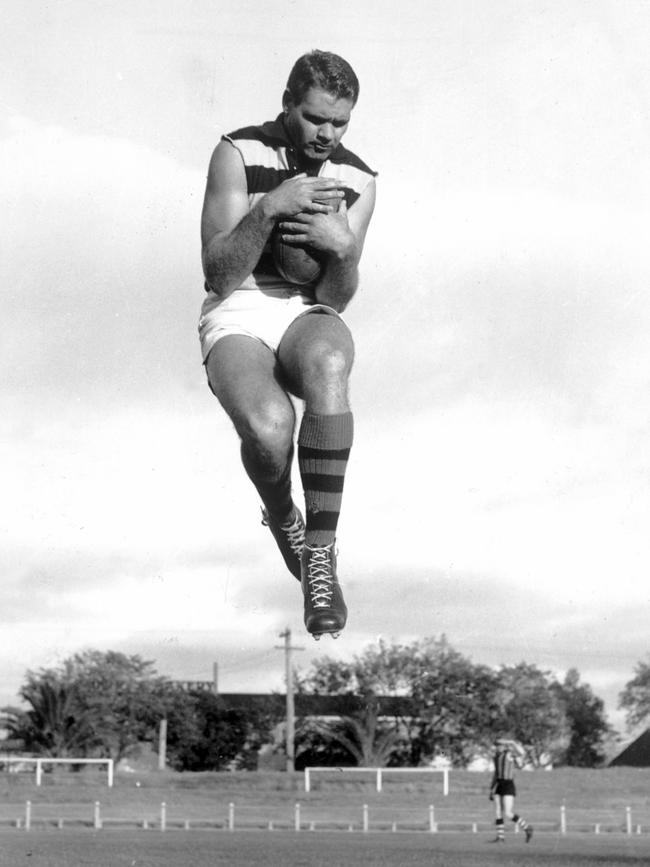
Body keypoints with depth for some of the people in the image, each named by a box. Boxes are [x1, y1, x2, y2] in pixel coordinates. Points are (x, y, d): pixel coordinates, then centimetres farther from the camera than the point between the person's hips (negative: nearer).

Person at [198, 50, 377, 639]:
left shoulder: (357, 181, 5)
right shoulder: (239, 155, -6)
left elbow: (336, 298, 1)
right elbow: (219, 275, -10)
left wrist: (344, 247, -21)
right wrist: (270, 208, -23)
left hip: (310, 316, 2)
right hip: (238, 320, -2)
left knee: (327, 367, -39)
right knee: (268, 425, -36)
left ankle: (321, 555, -32)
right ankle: (282, 517, 3)